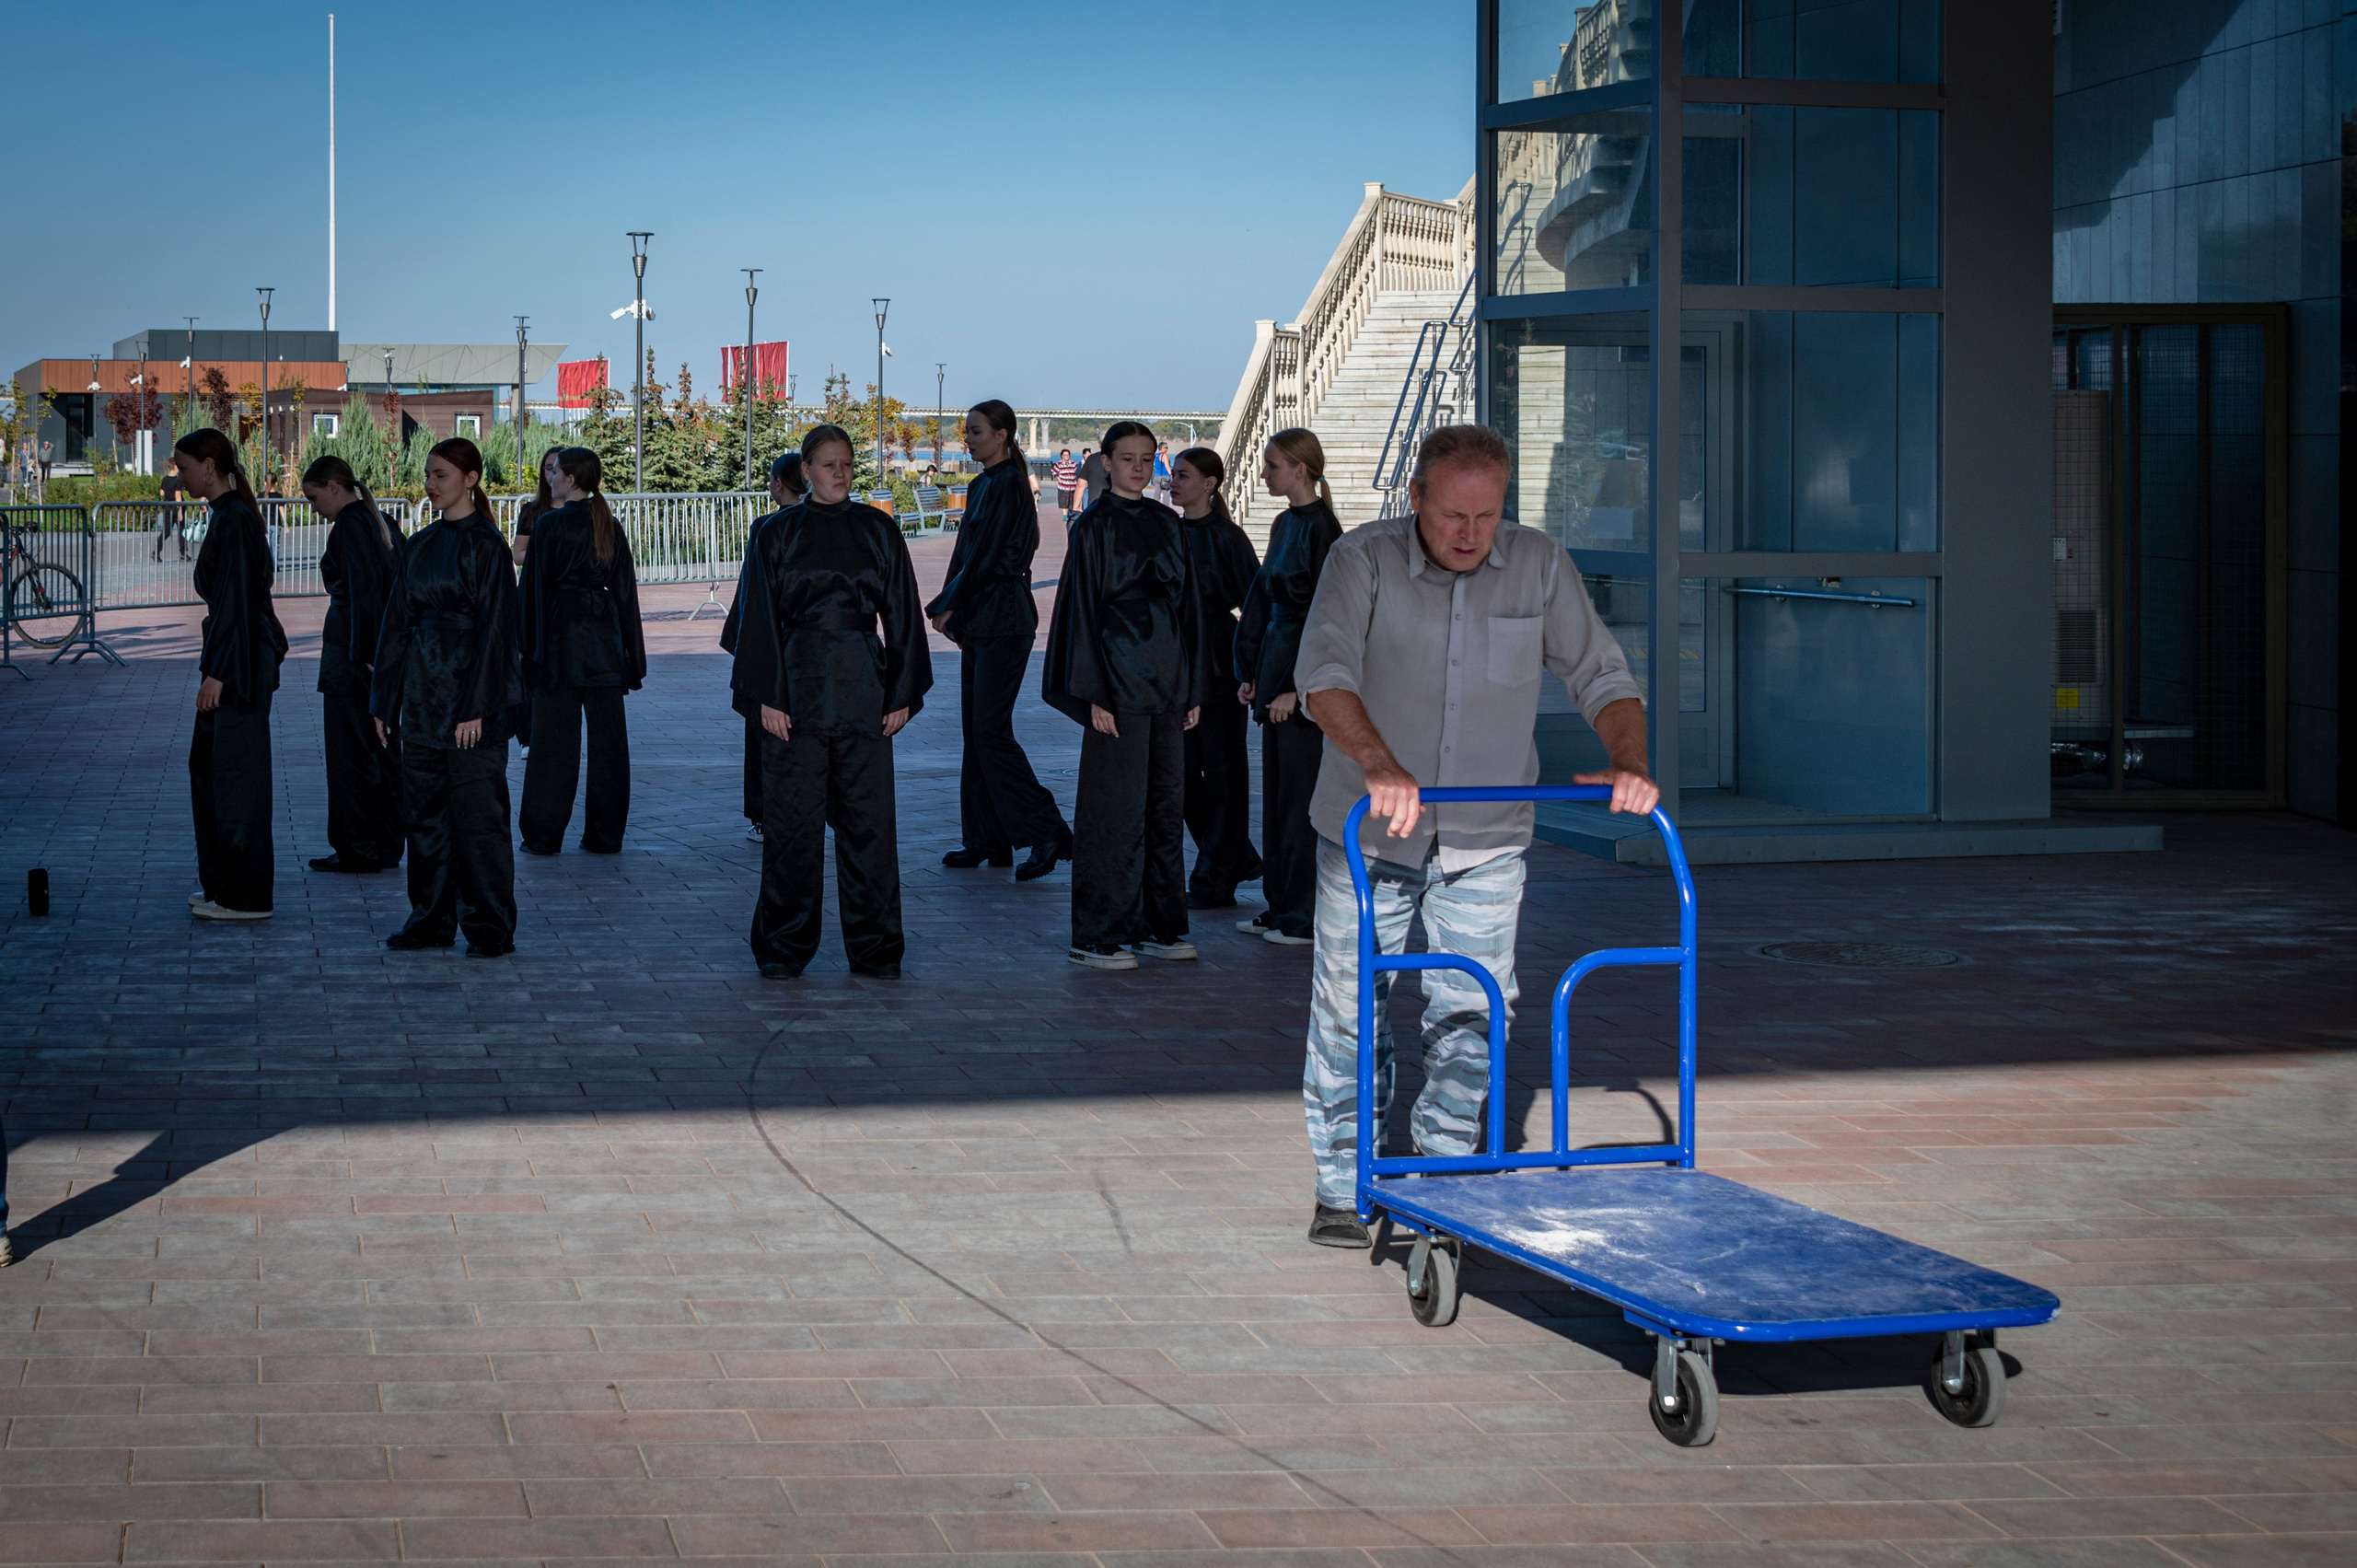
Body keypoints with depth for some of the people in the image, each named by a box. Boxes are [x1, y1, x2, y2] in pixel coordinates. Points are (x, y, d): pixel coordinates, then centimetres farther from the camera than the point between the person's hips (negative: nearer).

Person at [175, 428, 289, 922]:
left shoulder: (233, 520, -17)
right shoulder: (228, 515, 13)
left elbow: (235, 601, -21)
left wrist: (216, 673, -22)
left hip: (240, 657, -10)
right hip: (239, 653, 10)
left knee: (236, 770, -4)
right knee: (207, 763, 16)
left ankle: (245, 896, 1)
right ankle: (223, 882, 22)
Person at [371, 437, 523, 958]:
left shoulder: (486, 546, -8)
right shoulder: (420, 546, 12)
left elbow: (493, 628, -12)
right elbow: (397, 622, 15)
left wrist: (476, 707, -17)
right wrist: (385, 700, 11)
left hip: (470, 692, -7)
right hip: (422, 694, 7)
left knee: (475, 812, -4)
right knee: (423, 810, 9)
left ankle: (489, 928, 3)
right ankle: (431, 919, 17)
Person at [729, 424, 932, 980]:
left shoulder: (878, 531, 7)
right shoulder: (780, 533, 3)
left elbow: (901, 615, 8)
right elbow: (761, 618, 1)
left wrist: (903, 693, 2)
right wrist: (767, 695, -7)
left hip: (862, 686, 1)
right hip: (798, 684, -1)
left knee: (868, 816, 2)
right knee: (792, 816, 0)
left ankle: (874, 948, 9)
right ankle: (785, 948, 9)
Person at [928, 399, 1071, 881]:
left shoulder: (1008, 486, -13)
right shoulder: (981, 486, 16)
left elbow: (986, 557, -15)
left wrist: (947, 606, -8)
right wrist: (952, 609, 6)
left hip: (1003, 621, -10)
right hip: (977, 621, 10)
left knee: (990, 730, -11)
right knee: (975, 728, 10)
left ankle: (1046, 834, -8)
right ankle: (986, 839, 14)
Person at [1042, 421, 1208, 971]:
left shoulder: (1169, 524, 12)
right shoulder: (1093, 528, -5)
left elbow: (1187, 605, 16)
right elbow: (1083, 611, -8)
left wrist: (1194, 687, 11)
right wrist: (1096, 694, -14)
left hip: (1167, 681, 6)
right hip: (1120, 681, -6)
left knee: (1167, 803, 8)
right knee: (1117, 806, -6)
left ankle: (1160, 925, 16)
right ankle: (1098, 936, -1)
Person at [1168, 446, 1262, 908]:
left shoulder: (1225, 536, -10)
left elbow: (1253, 602, -9)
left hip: (1216, 660, -7)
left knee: (1221, 769, 1)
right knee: (1183, 770, 8)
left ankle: (1216, 879, 7)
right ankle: (1238, 858, 23)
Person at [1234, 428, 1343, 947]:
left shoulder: (1320, 528, -14)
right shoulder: (1285, 524, 13)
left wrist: (1296, 687, -19)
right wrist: (1252, 671, 14)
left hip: (1304, 679, -9)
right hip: (1275, 672, 9)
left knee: (1300, 794, -4)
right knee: (1276, 795, 12)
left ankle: (1307, 917, 1)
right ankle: (1279, 908, 18)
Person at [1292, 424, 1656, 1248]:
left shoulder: (1539, 566, -3)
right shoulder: (1363, 561, -12)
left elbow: (1601, 676, -2)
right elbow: (1324, 672, -26)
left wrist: (1627, 760, -22)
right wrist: (1379, 766, -42)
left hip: (1485, 841, 2)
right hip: (1370, 836, -2)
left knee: (1472, 1019, 2)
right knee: (1351, 1014, 5)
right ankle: (1343, 1189, 19)